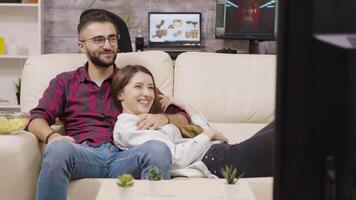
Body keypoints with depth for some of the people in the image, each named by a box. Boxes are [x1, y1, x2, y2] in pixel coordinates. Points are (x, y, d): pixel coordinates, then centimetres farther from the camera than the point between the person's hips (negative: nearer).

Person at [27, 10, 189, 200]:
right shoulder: (64, 82, 23)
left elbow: (182, 118, 19)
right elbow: (37, 119, 10)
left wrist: (164, 117, -6)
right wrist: (53, 136, -14)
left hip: (124, 157, 0)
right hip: (83, 155, 0)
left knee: (158, 148, -33)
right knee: (58, 149, -36)